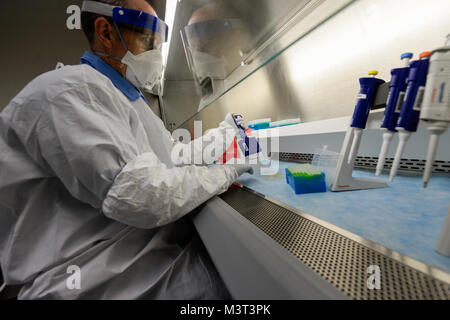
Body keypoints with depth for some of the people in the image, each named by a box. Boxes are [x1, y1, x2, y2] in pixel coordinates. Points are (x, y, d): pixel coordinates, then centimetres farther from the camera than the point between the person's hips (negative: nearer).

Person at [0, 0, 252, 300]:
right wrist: (229, 168, -15)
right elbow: (142, 198, -28)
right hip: (111, 280, -8)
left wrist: (225, 132, 11)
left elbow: (174, 156, 18)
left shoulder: (130, 99, 17)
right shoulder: (70, 89, -16)